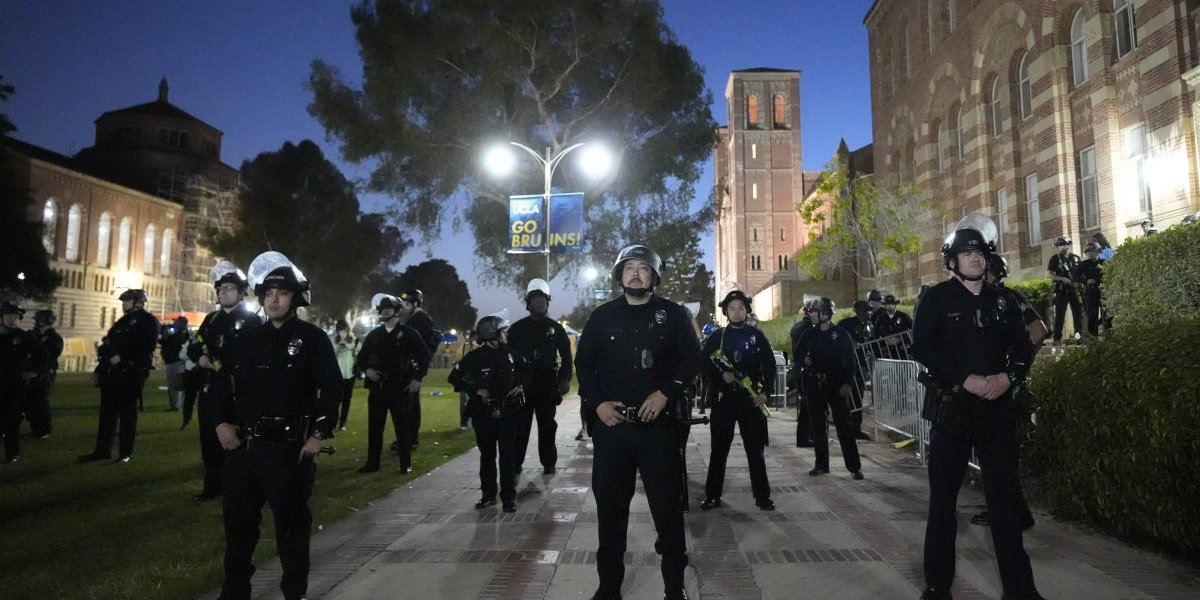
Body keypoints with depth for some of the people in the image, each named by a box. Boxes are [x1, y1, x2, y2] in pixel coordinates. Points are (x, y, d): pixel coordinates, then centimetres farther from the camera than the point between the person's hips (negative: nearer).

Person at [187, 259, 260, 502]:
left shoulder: (252, 321, -5)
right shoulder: (211, 319, 16)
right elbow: (193, 347, 16)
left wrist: (217, 363, -13)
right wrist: (200, 358, -6)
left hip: (235, 391, -6)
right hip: (209, 390, 6)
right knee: (209, 440, 12)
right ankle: (212, 486, 24)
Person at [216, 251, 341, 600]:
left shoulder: (313, 338, -3)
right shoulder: (249, 340, 12)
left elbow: (332, 388, -7)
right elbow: (229, 384, 17)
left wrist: (320, 434, -12)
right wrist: (223, 422, 2)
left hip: (289, 448, -5)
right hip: (243, 445, 5)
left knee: (291, 523, 6)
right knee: (238, 521, 14)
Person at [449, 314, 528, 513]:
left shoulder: (510, 354, 2)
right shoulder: (475, 357, -6)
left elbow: (526, 372, 20)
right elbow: (454, 377, -3)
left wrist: (519, 385, 4)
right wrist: (476, 390, -11)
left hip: (507, 411, 1)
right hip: (483, 412, -1)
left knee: (508, 454, -2)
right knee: (487, 454, 11)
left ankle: (508, 497, 4)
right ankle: (488, 494, 23)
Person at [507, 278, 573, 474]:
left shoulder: (555, 328, 9)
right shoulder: (517, 328, 8)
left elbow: (566, 355, 9)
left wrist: (565, 379, -1)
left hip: (548, 384, 0)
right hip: (522, 383, 0)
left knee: (547, 425, 5)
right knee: (520, 425, 0)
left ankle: (549, 463, 13)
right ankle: (515, 462, 8)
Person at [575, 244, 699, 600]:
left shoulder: (673, 314, 4)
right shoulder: (603, 315, 8)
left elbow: (691, 359, 1)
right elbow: (583, 362, 9)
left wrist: (666, 393, -12)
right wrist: (596, 403, -4)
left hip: (658, 423, -1)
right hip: (611, 423, 2)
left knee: (667, 505, 4)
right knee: (610, 506, 9)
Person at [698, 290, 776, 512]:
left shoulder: (757, 335, 5)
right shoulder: (717, 336, 5)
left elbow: (770, 365, 4)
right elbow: (702, 363, 2)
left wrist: (765, 392, -5)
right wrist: (721, 376, -13)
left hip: (751, 399, 0)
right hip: (724, 398, 0)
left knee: (755, 448, 5)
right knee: (719, 448, 5)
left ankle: (762, 496, 15)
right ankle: (712, 495, 14)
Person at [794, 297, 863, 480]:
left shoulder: (842, 334, -3)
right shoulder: (809, 334, 6)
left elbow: (850, 361, -4)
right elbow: (798, 354, 14)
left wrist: (847, 383, -12)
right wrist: (804, 360, -8)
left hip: (836, 384, -4)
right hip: (814, 384, 4)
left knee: (843, 424, -3)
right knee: (817, 425, 8)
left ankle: (854, 466, 3)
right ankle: (821, 464, 19)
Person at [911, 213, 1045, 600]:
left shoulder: (1002, 301, 12)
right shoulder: (936, 299, 0)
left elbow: (1023, 347, 9)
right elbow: (923, 347, -11)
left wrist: (1008, 377, -11)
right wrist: (966, 380, -20)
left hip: (997, 408, 3)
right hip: (951, 407, -3)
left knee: (1005, 496, 7)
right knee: (943, 495, 4)